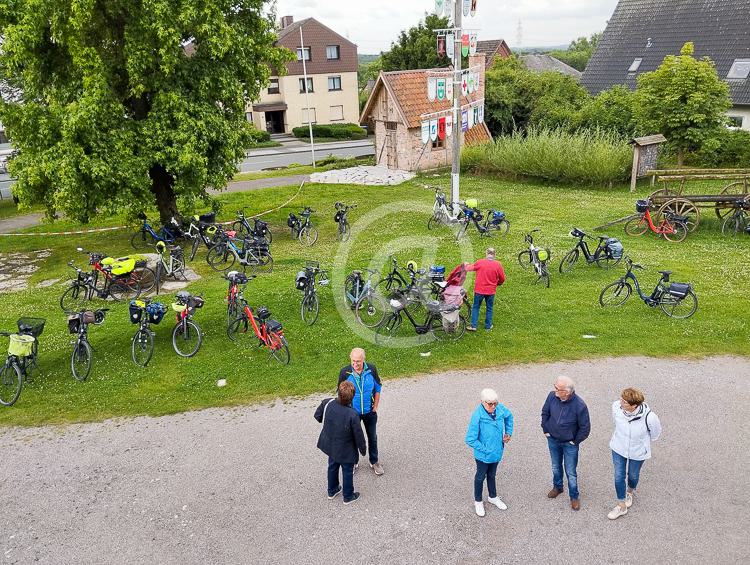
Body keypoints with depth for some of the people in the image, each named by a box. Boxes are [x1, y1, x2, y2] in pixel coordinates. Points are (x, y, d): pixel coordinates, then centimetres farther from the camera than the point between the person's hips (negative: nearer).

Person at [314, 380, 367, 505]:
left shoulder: (327, 403, -24)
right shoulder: (352, 415, -35)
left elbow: (317, 416, -3)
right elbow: (358, 435, -20)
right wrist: (362, 449, -1)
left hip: (330, 445, 5)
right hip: (345, 450, -4)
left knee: (332, 467, 28)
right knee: (347, 471, 20)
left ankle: (332, 491, 49)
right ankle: (348, 496, 41)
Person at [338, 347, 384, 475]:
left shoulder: (371, 369, -17)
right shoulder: (345, 372, -21)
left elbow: (377, 388, -2)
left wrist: (375, 406, -2)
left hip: (369, 412, 1)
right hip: (352, 412, -1)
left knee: (372, 437, 19)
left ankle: (374, 462, 40)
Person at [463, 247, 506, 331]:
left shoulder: (480, 262, -11)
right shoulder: (497, 264, -10)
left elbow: (471, 268, 6)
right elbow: (502, 278, -3)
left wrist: (466, 265, 28)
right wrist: (497, 283, 18)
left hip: (479, 290, -1)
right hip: (491, 290, 1)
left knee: (475, 307, 12)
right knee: (489, 308, 16)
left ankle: (473, 326, 10)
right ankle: (488, 326, 24)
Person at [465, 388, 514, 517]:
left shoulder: (500, 409, -15)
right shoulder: (477, 416, -31)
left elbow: (509, 416, 11)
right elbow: (470, 439, -27)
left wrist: (508, 432, 5)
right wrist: (484, 449, -21)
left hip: (497, 452, 5)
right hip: (483, 455, -5)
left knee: (491, 475, 28)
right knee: (480, 477, 19)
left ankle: (493, 497, 50)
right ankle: (478, 502, 41)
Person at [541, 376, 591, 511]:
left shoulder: (579, 405, -30)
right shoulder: (552, 396, -19)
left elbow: (585, 427, -15)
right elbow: (545, 413, 2)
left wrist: (575, 441, -8)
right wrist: (546, 430, 3)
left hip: (569, 444, -4)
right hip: (553, 440, 4)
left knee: (570, 472, 8)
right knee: (556, 467, 24)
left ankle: (574, 496, 31)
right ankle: (557, 487, 49)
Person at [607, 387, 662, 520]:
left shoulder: (649, 417, -36)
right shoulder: (616, 406, -29)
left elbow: (655, 433, -11)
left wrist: (644, 441, 6)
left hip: (637, 452, -1)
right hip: (618, 448, 2)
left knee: (633, 475, 24)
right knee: (619, 477, 11)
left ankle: (630, 492, 58)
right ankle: (621, 506, 35)